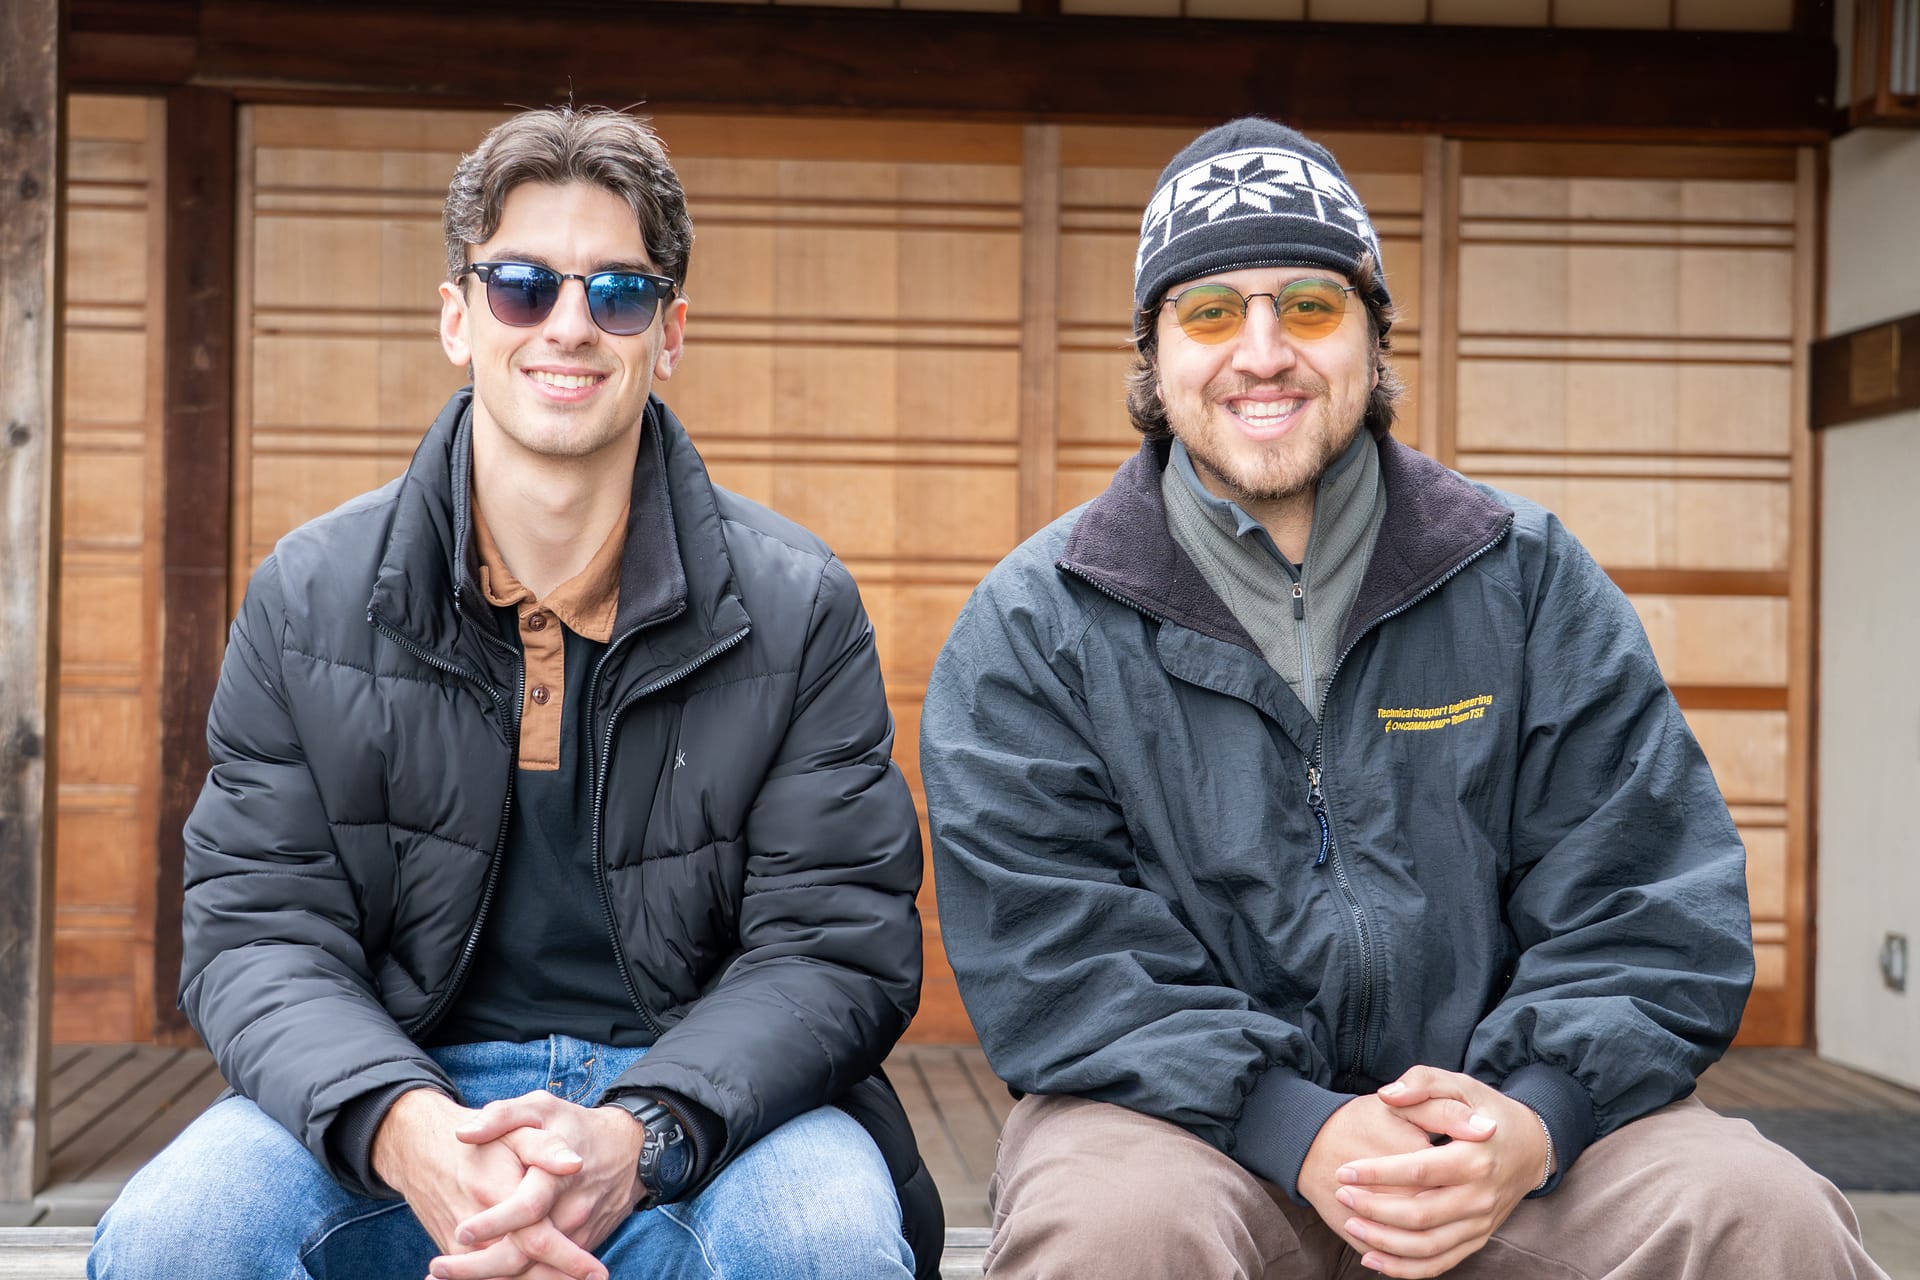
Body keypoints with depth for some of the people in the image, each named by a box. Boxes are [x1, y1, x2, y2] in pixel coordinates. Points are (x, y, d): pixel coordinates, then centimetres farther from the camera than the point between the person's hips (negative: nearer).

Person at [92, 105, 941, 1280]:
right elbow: (259, 933, -1)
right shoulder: (308, 597, 3)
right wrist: (399, 1126, -23)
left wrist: (636, 1138, -24)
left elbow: (838, 950, -5)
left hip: (706, 1097, -1)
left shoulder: (798, 607, -1)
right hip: (403, 1087, 1)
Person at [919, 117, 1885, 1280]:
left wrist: (1531, 1121, -18)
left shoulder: (1528, 581, 6)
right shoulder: (1035, 628, 0)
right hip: (1188, 1115, -2)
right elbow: (1053, 955, -9)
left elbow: (1648, 911, 1)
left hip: (1515, 1111, 2)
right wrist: (1300, 1131, -23)